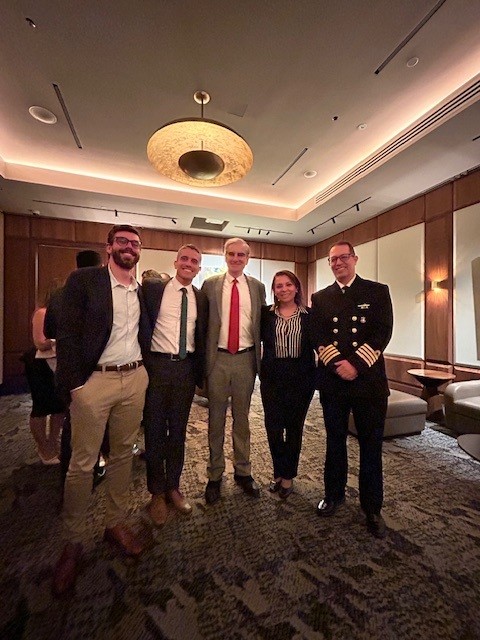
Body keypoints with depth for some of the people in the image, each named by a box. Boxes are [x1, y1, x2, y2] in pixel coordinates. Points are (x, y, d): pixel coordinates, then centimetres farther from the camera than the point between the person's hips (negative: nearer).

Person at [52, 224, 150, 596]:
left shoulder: (144, 289, 10)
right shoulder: (83, 280, -3)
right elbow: (67, 334, -7)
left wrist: (145, 372, 8)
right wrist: (74, 383, -12)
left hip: (135, 379, 5)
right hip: (94, 380, -4)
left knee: (123, 454, 15)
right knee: (82, 464, 7)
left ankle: (116, 524, 35)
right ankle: (74, 542, 29)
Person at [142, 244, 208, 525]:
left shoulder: (201, 298, 7)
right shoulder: (152, 288, -2)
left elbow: (202, 337, 9)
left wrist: (200, 371, 6)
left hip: (186, 368, 3)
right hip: (157, 365, -2)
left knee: (178, 430, 15)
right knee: (154, 430, 11)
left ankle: (174, 487, 37)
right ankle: (157, 493, 32)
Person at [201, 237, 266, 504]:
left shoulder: (257, 287, 6)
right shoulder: (210, 284, 2)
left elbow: (261, 323, 8)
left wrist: (260, 358, 4)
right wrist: (203, 358, -3)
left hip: (246, 358, 1)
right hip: (218, 358, -1)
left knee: (242, 417, 16)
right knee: (216, 419, 12)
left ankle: (243, 471, 34)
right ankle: (215, 475, 30)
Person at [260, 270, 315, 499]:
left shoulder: (309, 315, 1)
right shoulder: (265, 313, 2)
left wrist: (316, 376, -4)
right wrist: (261, 370, -7)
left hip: (301, 379, 0)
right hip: (272, 378, 1)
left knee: (294, 428, 12)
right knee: (273, 428, 5)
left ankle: (288, 476, 34)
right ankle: (279, 473, 32)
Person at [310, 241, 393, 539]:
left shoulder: (378, 291, 3)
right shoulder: (320, 297, 8)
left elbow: (383, 332, -7)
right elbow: (318, 336, 0)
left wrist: (356, 364, -17)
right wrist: (338, 364, -14)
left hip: (369, 379, -1)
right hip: (332, 380, 2)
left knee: (371, 445, 9)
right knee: (335, 441, 16)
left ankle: (372, 508, 29)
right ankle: (334, 494, 36)